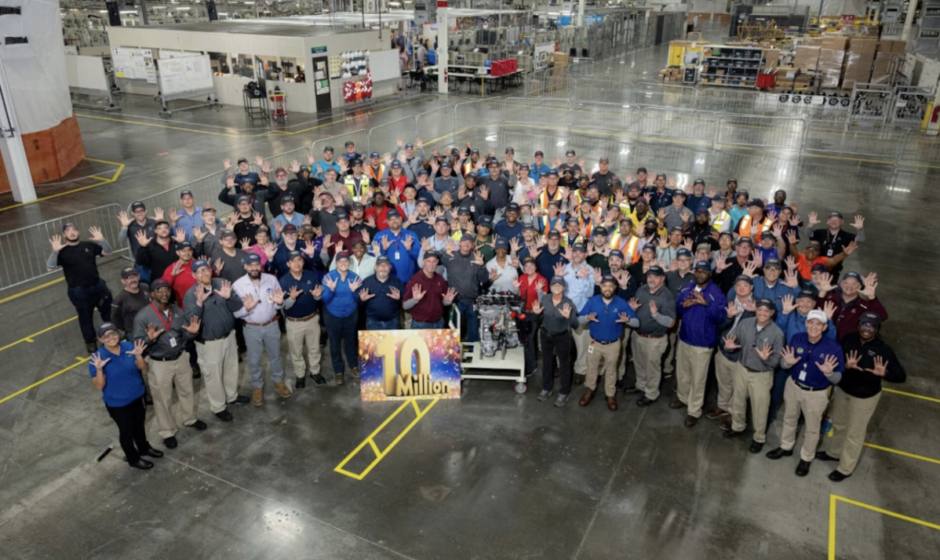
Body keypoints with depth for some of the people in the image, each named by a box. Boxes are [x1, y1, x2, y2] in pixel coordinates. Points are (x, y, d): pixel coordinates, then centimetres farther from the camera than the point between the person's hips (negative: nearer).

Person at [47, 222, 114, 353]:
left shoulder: (89, 245, 1)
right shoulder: (62, 251, -9)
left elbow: (107, 252, 4)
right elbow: (50, 267, -19)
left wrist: (102, 240, -14)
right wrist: (54, 251, -33)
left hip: (98, 285, 3)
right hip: (79, 291, -3)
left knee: (108, 310, 18)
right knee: (85, 317, 12)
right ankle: (90, 341, 31)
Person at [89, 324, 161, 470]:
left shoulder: (129, 347, -12)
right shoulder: (98, 357, -22)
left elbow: (143, 368, -8)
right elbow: (99, 386, -21)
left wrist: (138, 356, -26)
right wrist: (99, 369, -37)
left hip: (137, 396, 4)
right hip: (117, 403, -4)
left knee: (139, 425, 25)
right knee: (127, 430, 15)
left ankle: (144, 448, 51)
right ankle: (133, 458, 38)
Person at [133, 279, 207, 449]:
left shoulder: (177, 310, -2)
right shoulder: (143, 316, -17)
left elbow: (185, 335, 4)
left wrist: (192, 332, -18)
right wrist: (149, 339, -36)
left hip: (181, 358, 5)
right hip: (159, 363, -4)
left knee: (186, 391, 22)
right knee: (163, 399, 10)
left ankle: (190, 419, 46)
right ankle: (168, 432, 29)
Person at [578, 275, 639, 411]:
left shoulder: (621, 303, -13)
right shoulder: (592, 301, -10)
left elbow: (637, 322, -13)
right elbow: (579, 318, -9)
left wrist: (627, 320, -36)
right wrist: (588, 318, -32)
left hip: (613, 344, -1)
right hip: (595, 342, 1)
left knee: (611, 371, 17)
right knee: (592, 368, 18)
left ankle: (611, 396, 34)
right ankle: (589, 391, 38)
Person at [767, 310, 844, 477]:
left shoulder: (834, 347, -23)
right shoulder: (797, 339, -14)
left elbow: (837, 379, -16)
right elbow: (784, 364, -4)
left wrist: (828, 373, -38)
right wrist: (788, 363, -27)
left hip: (816, 394, -3)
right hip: (793, 386, 3)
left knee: (812, 428, 18)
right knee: (789, 419, 25)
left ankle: (806, 458, 41)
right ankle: (786, 447, 49)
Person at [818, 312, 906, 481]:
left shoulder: (883, 350, -22)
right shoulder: (849, 339, -13)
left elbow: (901, 376, -20)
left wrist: (884, 374, -40)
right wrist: (846, 365, -28)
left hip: (865, 397, -4)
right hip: (841, 390, 4)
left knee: (854, 433, 10)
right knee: (839, 424, 24)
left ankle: (845, 468, 27)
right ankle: (834, 453, 49)